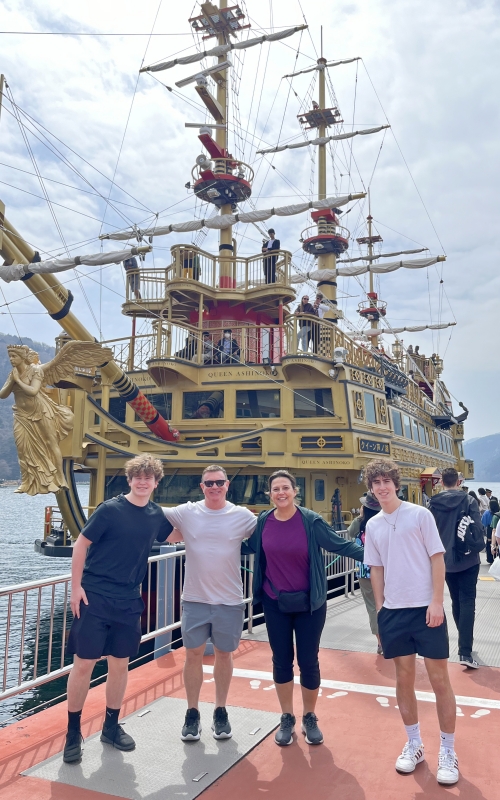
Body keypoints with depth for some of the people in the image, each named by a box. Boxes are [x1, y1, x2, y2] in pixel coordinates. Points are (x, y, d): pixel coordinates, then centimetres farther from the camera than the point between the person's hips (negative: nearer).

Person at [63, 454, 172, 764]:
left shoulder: (156, 515, 2)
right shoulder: (110, 509, -13)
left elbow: (174, 536, 20)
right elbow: (81, 544, -9)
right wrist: (76, 587, -11)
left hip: (129, 601, 5)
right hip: (94, 597, -4)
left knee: (120, 664, 12)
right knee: (83, 664, 0)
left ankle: (111, 726, 30)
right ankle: (73, 732, 17)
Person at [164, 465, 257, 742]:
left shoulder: (242, 516, -4)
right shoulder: (186, 513, -4)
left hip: (229, 601, 0)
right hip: (195, 599, 0)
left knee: (224, 654, 13)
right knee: (193, 655, 8)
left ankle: (220, 712, 31)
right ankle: (192, 714, 26)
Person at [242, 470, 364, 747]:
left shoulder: (311, 521, -14)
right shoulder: (263, 522, -5)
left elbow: (340, 545, -10)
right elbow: (247, 547, 11)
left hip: (309, 602, -2)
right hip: (275, 603, 2)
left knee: (308, 661, 8)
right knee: (281, 660, 12)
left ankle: (309, 718, 30)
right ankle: (287, 718, 31)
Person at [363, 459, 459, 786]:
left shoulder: (420, 514, -6)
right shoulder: (373, 526, 6)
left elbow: (437, 558, -7)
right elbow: (377, 570, 11)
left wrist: (437, 602, -13)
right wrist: (380, 609, 6)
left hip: (426, 608, -3)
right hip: (393, 611, 4)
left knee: (440, 679, 3)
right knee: (404, 677, 11)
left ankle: (448, 750, 19)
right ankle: (414, 744, 27)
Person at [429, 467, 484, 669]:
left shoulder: (433, 504, -3)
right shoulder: (469, 501, -11)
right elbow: (478, 529, -13)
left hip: (446, 560, 3)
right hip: (468, 559, -3)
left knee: (456, 601, 18)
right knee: (467, 602, -2)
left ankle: (464, 641, 31)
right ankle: (465, 651, -11)